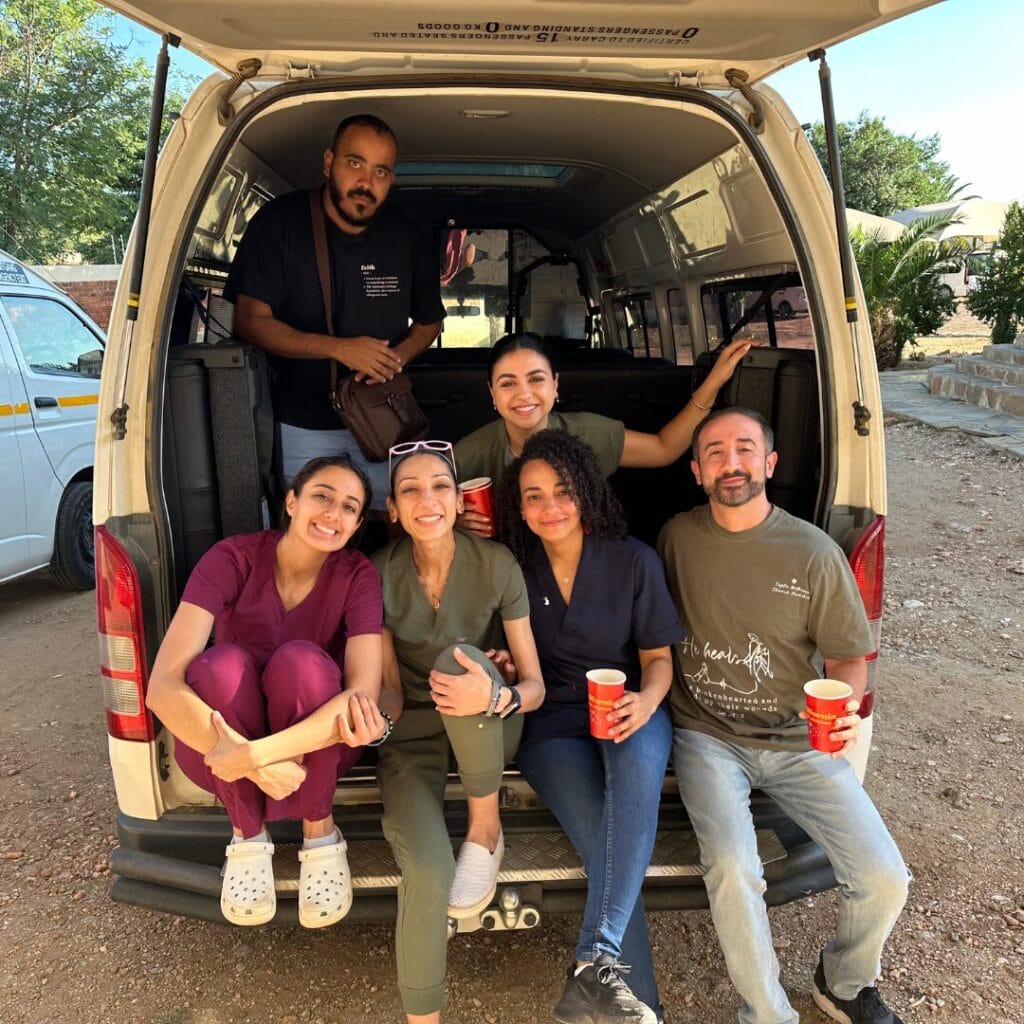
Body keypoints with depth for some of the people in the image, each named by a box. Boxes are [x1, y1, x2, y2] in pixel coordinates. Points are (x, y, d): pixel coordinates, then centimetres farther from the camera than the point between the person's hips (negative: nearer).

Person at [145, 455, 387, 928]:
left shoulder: (357, 576, -15)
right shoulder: (232, 558, -18)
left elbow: (363, 695, -28)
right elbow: (162, 687, -28)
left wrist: (257, 752, -40)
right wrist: (254, 763, -39)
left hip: (315, 745, 0)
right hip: (218, 744, 0)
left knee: (300, 660, -31)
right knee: (222, 664, -32)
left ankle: (320, 832, -9)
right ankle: (248, 835, -9)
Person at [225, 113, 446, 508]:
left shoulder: (408, 238, -3)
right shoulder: (279, 223, -11)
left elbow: (429, 320, 10)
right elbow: (251, 319, -14)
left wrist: (397, 357, -13)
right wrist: (339, 348, -25)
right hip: (304, 424, -2)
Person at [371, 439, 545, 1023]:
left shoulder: (496, 564, -12)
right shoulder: (379, 574, -8)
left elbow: (535, 686, -10)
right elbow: (391, 692, -2)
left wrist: (497, 696, -34)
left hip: (488, 729, 0)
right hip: (415, 732, 0)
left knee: (461, 662, -34)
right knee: (428, 872, -27)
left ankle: (487, 829, -13)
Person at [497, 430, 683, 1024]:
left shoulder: (635, 561, -1)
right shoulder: (514, 567, 1)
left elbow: (658, 657, 5)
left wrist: (646, 700, -16)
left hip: (629, 709, 0)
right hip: (552, 723, 0)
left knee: (640, 759, -37)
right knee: (607, 842, -28)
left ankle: (597, 964, -38)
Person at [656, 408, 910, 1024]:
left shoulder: (814, 551, -4)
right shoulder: (677, 537, 1)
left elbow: (847, 655, 3)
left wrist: (845, 707, -18)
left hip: (798, 738, 1)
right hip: (707, 736, -1)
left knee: (884, 880, -8)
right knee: (733, 868, -25)